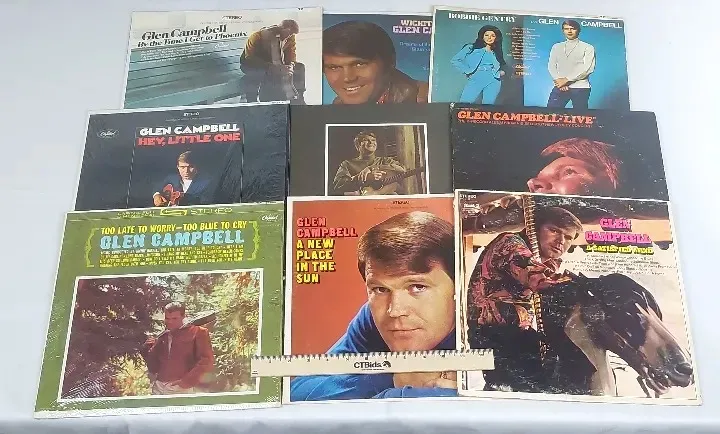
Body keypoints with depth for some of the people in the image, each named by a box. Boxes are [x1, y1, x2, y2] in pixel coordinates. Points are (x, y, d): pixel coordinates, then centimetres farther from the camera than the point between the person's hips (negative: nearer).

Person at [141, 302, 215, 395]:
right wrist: (149, 350, 3)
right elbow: (154, 368, 19)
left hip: (183, 389, -5)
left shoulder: (198, 332, 2)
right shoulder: (162, 338, 18)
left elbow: (207, 360, -6)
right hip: (159, 388, 5)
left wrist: (188, 381, -13)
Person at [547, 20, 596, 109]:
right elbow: (551, 66, 9)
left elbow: (587, 68, -6)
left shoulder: (588, 48, 6)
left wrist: (567, 80, -12)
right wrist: (558, 80, -10)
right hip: (560, 86, 2)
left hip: (580, 87, -2)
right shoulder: (556, 47, 17)